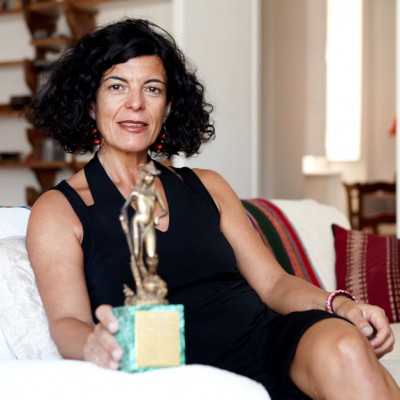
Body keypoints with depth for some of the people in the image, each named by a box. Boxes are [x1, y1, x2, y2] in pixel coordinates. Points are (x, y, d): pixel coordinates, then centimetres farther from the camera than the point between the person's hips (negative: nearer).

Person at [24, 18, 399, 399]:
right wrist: (94, 344, -31)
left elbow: (273, 283, 15)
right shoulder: (58, 210, 8)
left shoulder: (207, 187, 20)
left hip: (270, 340, 5)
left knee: (343, 346, -30)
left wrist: (342, 306, -6)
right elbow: (66, 322, -6)